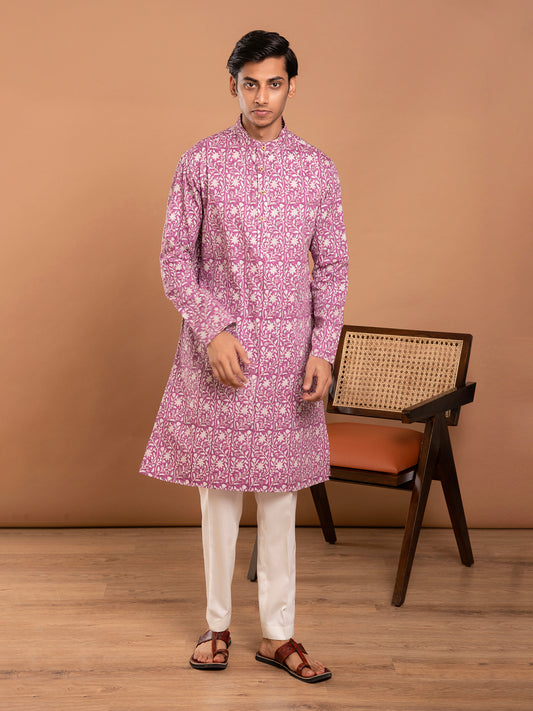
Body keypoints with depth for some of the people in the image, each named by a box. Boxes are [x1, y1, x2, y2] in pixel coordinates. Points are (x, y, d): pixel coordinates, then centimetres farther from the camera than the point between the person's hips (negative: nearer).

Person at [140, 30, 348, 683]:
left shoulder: (316, 169, 4)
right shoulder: (201, 162, -1)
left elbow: (332, 267, 5)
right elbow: (176, 257, -1)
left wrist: (322, 351, -5)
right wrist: (214, 331, -13)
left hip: (289, 349, 1)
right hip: (218, 345, -1)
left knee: (279, 490, 7)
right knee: (218, 486, 7)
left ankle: (277, 634, 18)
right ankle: (218, 624, 22)